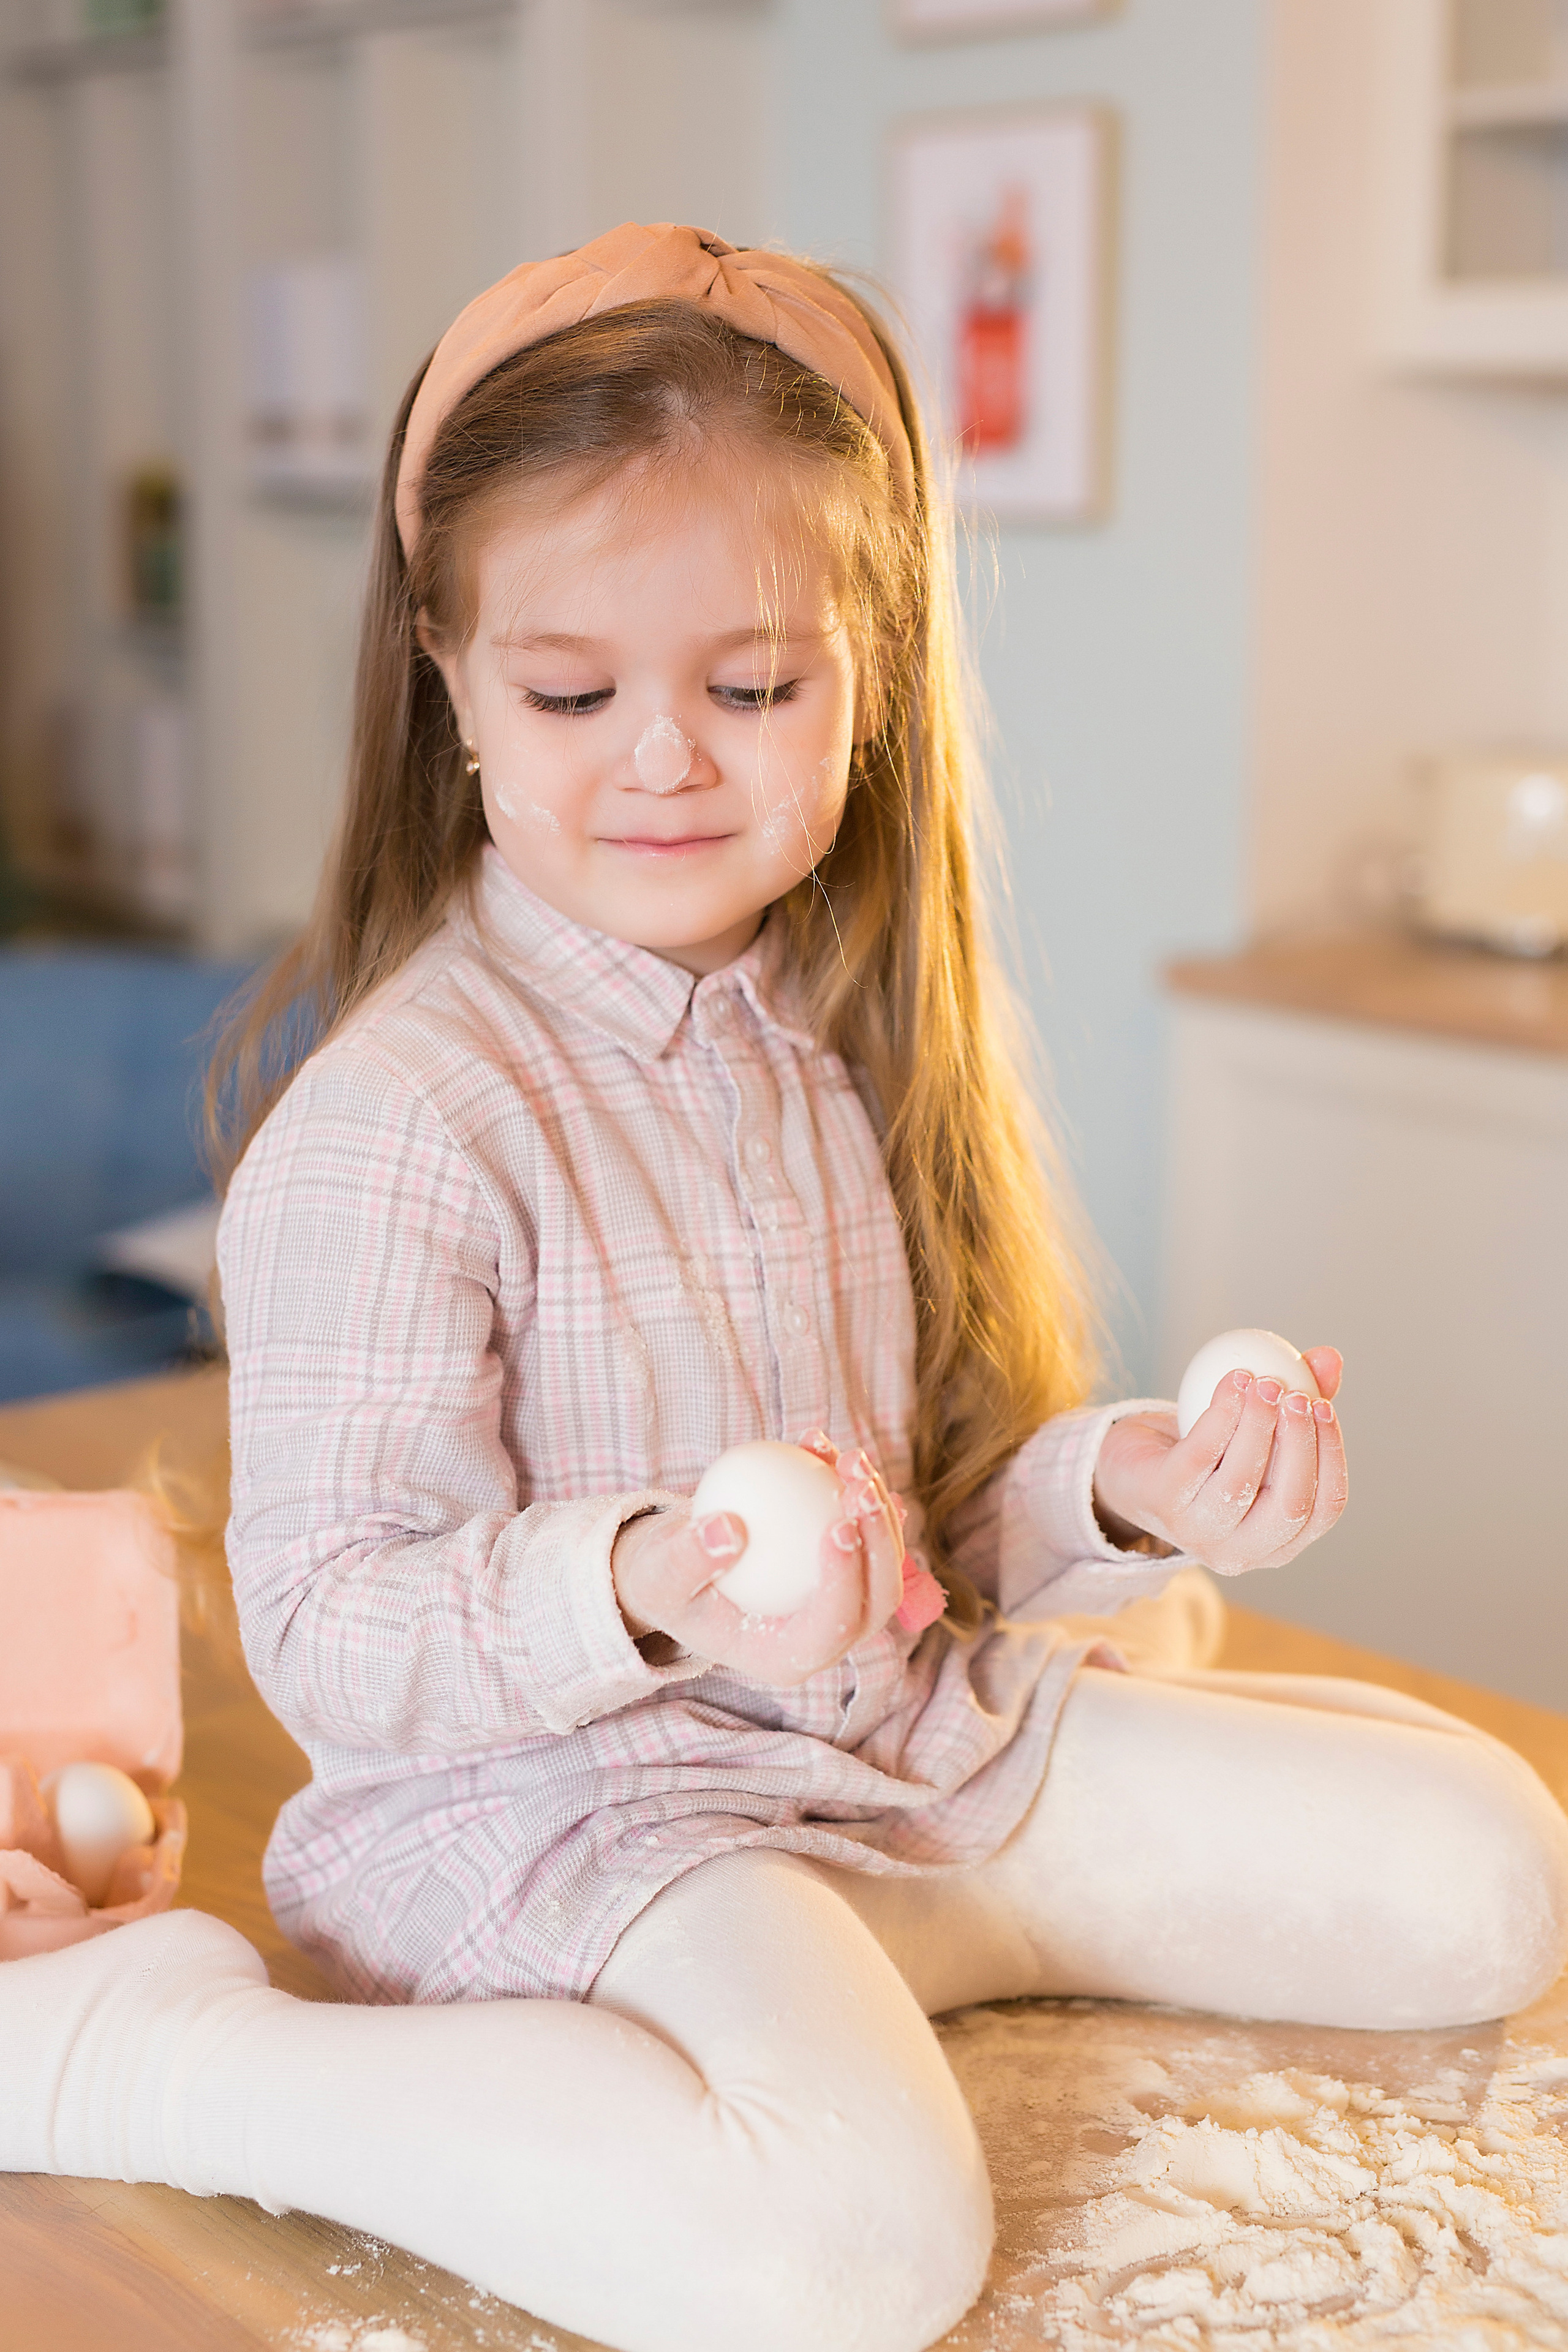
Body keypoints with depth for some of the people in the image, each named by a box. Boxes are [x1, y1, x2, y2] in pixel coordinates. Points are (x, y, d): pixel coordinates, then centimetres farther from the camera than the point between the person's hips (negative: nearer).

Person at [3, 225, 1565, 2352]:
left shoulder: (855, 1036, 3)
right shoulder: (394, 1117, -18)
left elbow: (941, 1512, 10)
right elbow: (331, 1646, -18)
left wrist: (1124, 1487, -10)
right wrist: (648, 1590, -34)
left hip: (909, 1735, 7)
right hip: (549, 1796, -6)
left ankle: (870, 1932, 9)